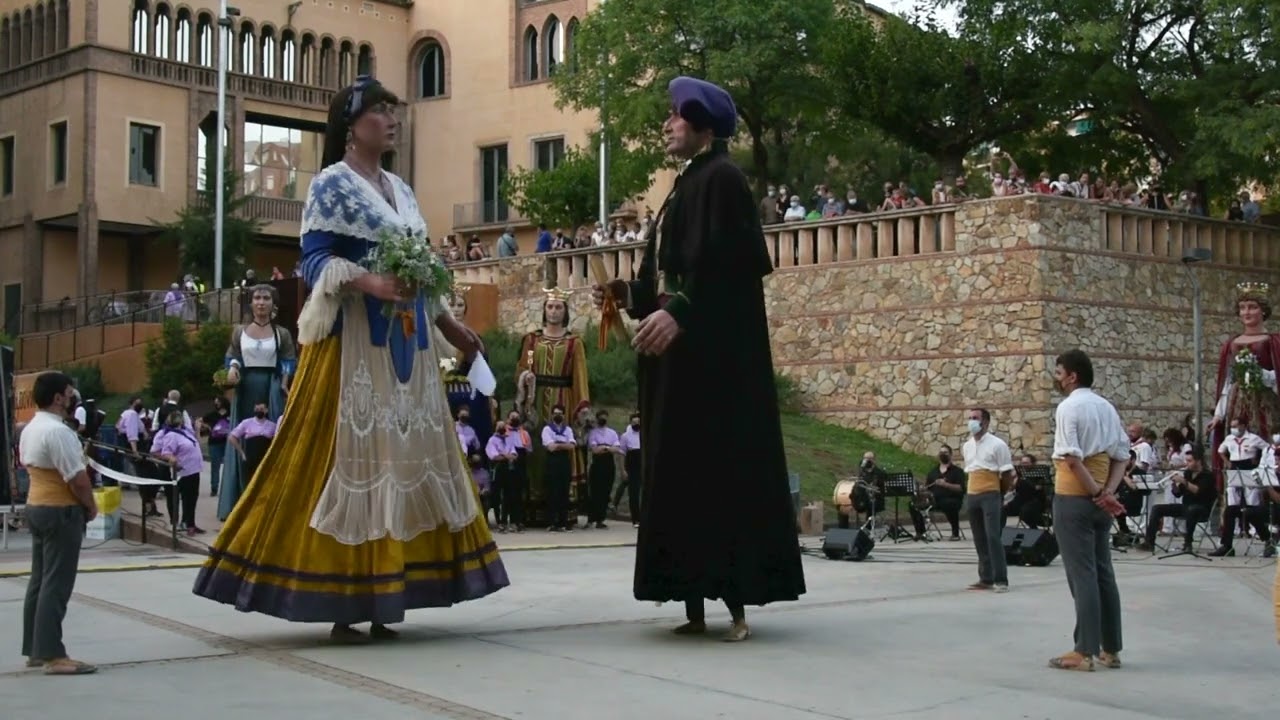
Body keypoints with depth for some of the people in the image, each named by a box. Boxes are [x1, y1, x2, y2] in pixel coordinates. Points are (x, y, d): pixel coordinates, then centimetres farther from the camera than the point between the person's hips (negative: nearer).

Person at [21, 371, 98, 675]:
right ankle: (52, 655, -7)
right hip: (61, 511, -10)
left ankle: (34, 650, 19)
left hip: (36, 506, 10)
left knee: (39, 580, 13)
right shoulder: (58, 431, -20)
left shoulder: (30, 429, 12)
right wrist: (91, 507, -5)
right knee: (56, 584, -8)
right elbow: (77, 478, -22)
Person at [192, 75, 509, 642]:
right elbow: (315, 261, -12)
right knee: (350, 460, -8)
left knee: (407, 460, 3)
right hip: (355, 344, -8)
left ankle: (380, 601, 7)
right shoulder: (331, 184, -2)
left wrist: (452, 328, 21)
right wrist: (370, 283, -27)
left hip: (407, 347, 8)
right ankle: (342, 608, -3)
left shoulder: (400, 190, 19)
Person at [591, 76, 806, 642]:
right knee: (678, 473, 6)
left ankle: (736, 603, -5)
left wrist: (679, 314, -29)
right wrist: (627, 293, 7)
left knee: (721, 469, -9)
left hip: (714, 354, -10)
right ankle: (695, 608, 8)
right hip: (677, 352, 10)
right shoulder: (686, 184, 20)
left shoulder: (722, 179, -8)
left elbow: (727, 266, -20)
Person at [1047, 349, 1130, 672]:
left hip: (1073, 498, -7)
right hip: (1099, 502, 7)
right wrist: (1108, 491, -2)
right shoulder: (1107, 407, 13)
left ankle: (1085, 652, -3)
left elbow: (1072, 458, -20)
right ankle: (1111, 649, 15)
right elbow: (1122, 456, 8)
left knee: (1081, 575, -5)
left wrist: (1096, 492, -13)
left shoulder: (1068, 407, -11)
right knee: (1103, 573, 11)